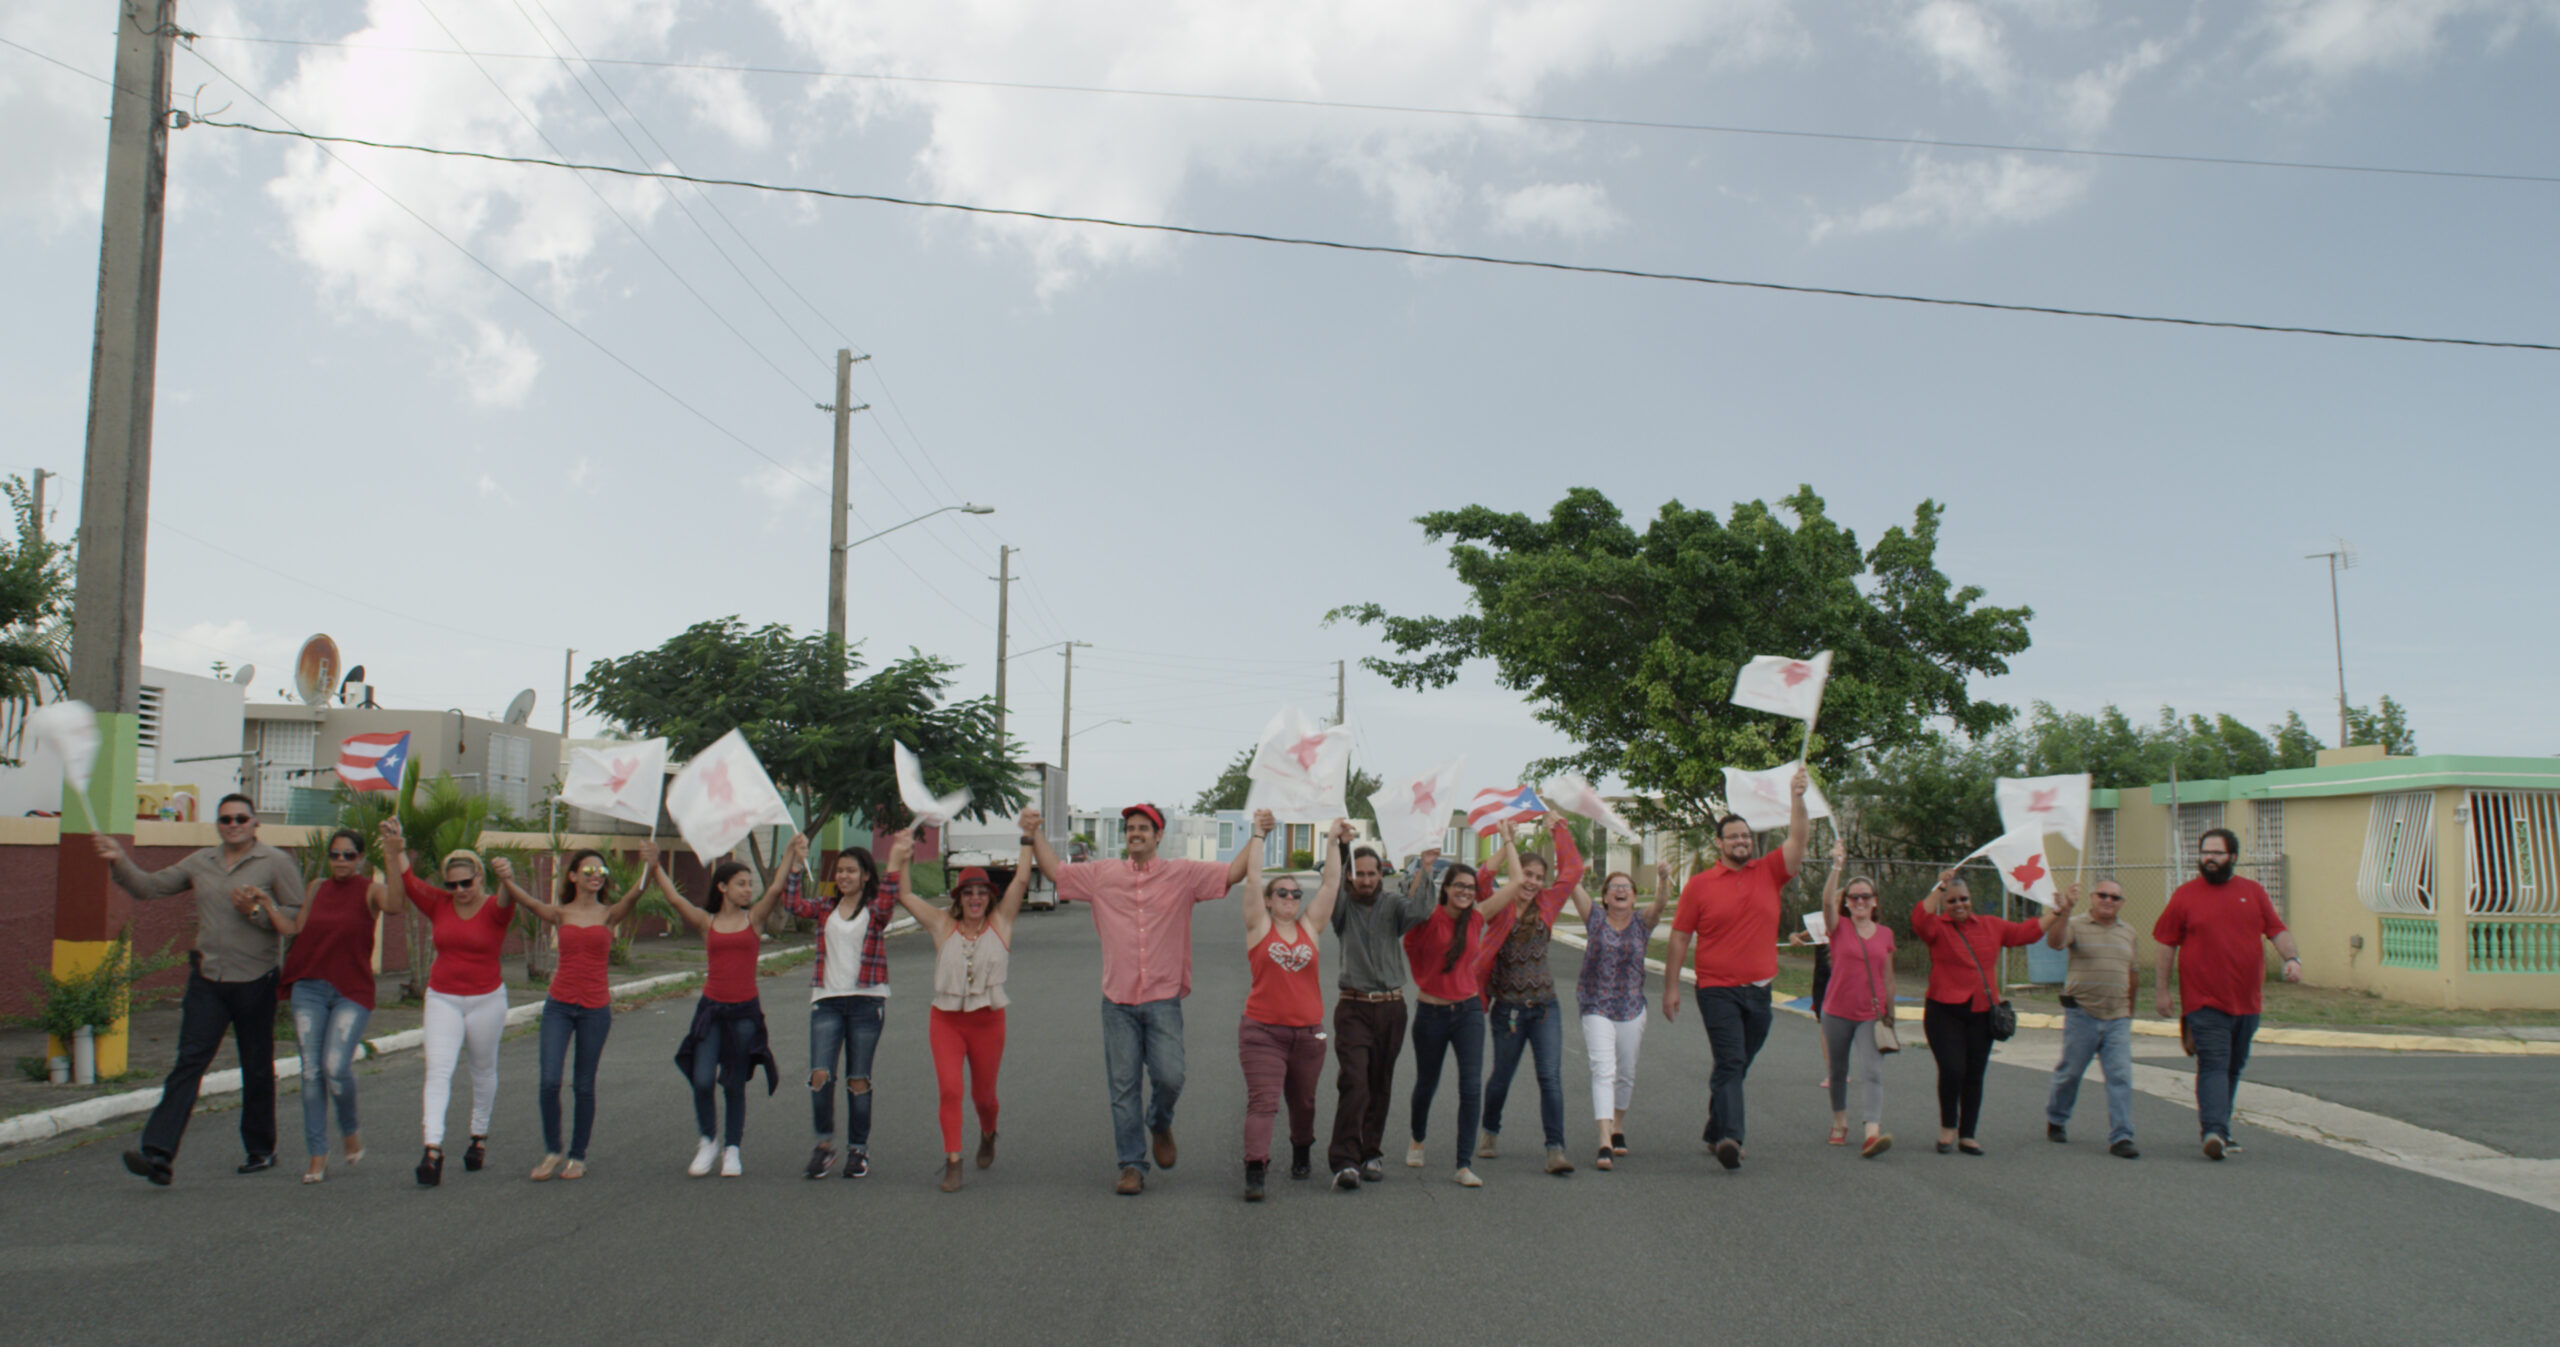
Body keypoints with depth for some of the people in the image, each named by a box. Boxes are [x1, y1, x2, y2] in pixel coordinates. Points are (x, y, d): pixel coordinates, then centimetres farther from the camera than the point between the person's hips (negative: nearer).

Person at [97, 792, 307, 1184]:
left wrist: (256, 910, -17)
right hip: (207, 979, 3)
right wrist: (119, 863, 0)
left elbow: (299, 917, -6)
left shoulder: (277, 863, -2)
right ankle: (159, 1153, -14)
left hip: (255, 980, -3)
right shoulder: (200, 863, 12)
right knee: (189, 1061, -8)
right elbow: (149, 886, 15)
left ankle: (261, 1149, 23)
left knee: (257, 1069, 8)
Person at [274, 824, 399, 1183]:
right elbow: (294, 928, 8)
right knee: (311, 1071, 1)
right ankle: (317, 1154, 8)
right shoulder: (317, 888, 12)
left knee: (336, 1067, -15)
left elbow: (393, 905, -24)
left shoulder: (370, 889, -2)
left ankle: (351, 1131, 13)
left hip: (352, 992, -4)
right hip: (309, 988, 4)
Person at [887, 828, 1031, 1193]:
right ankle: (952, 1163, -9)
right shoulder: (943, 926, 3)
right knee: (949, 1089, -13)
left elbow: (1021, 880, -5)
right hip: (945, 1018, 0)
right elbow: (902, 896, 1)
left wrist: (1028, 837, -8)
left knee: (983, 1093, 12)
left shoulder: (1000, 923, 1)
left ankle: (988, 1135, 44)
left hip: (987, 1020, 0)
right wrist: (898, 858, -5)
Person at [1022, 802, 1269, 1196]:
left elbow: (1233, 873, 0)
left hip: (1163, 998, -1)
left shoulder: (1183, 875, 3)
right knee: (1123, 1087, 3)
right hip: (1117, 1001, 2)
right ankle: (1132, 1166, 12)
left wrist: (1258, 835, -9)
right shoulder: (1102, 875, 9)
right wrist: (1034, 835, 8)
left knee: (1170, 1077, -9)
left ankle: (1160, 1124, 24)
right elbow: (1055, 870, 16)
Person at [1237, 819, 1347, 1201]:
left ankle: (1301, 1154, 40)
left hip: (1308, 1033, 4)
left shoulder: (1310, 927, 8)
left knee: (1303, 1102, 18)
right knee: (1262, 1102, -13)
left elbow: (1331, 883, 6)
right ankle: (1255, 1173, -19)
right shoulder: (1259, 927, 0)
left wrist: (1335, 841, 5)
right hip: (1263, 1032, -4)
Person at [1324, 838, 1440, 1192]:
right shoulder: (1344, 907, 2)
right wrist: (1336, 849, -27)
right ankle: (1344, 1161, -15)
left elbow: (1418, 913, -15)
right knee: (1353, 1082, -14)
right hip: (1353, 1006, -2)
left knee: (1380, 1086, 9)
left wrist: (1422, 871, -17)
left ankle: (1371, 1154, 21)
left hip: (1390, 1006, 3)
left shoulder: (1393, 904, 5)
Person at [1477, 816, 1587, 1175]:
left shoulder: (1545, 906, 4)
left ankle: (1556, 1149, -10)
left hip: (1545, 1007, 1)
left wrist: (1558, 829, 12)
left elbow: (1572, 870, 7)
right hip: (1507, 1008, -1)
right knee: (1501, 1077, 12)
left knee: (1551, 1077, -10)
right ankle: (1491, 1132, 37)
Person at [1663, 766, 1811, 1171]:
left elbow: (1797, 840, -3)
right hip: (1717, 990, -4)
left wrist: (1797, 799, -17)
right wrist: (1671, 986, 0)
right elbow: (1680, 937, 2)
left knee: (1737, 1066, 12)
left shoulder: (1769, 872, 7)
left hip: (1759, 991, 4)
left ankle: (1716, 1134, 24)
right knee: (1730, 1062, -16)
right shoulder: (1699, 885, -1)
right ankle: (1730, 1137, -25)